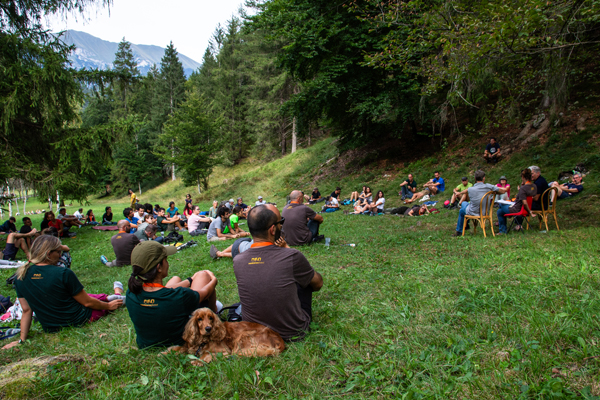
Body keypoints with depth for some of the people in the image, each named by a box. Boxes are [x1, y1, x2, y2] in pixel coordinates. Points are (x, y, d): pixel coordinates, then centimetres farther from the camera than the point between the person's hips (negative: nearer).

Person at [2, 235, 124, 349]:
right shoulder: (64, 273, -25)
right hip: (78, 321, -6)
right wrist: (108, 306, 1)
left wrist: (22, 340, 8)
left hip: (50, 328, 6)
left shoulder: (20, 276, -9)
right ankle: (117, 294, 44)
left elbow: (26, 310, -2)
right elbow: (87, 303, -15)